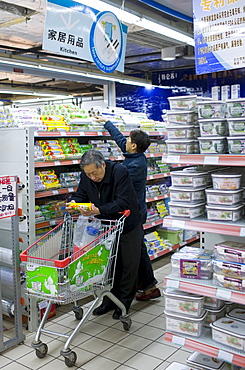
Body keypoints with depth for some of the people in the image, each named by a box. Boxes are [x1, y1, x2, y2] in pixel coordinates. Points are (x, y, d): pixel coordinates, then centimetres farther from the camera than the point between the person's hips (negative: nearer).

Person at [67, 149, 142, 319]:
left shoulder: (120, 171, -28)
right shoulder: (86, 175, -10)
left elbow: (122, 202, -34)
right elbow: (81, 195, -1)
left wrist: (99, 210, -44)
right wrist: (75, 203, -25)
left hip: (128, 225, -5)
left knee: (129, 265, 7)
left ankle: (124, 302, 24)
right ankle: (109, 300, 28)